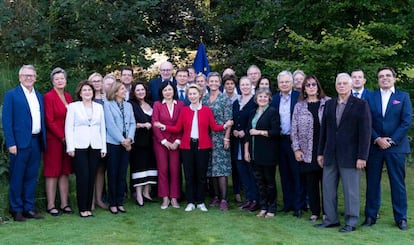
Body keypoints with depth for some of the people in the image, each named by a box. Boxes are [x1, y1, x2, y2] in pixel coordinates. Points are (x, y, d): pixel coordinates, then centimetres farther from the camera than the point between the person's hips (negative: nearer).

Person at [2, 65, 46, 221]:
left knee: (31, 178, 11)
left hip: (36, 142, 5)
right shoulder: (11, 95, -2)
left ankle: (29, 208, 19)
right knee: (17, 178, 3)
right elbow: (6, 120, -7)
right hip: (20, 142, -5)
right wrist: (11, 143, -14)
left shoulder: (39, 96, 15)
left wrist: (43, 140, 7)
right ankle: (16, 210, 12)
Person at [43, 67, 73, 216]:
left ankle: (64, 204, 16)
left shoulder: (68, 97, 12)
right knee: (52, 172, 0)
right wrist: (62, 137, -13)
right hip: (53, 140, -6)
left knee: (65, 172, 9)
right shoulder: (48, 97, -8)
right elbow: (49, 121, -12)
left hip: (67, 139, 6)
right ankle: (50, 205, 7)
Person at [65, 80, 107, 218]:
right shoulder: (73, 106, 5)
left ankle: (89, 207, 12)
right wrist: (70, 147, -6)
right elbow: (69, 127, 1)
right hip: (80, 146, -3)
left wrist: (104, 147, 9)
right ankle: (82, 208, 3)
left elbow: (102, 128, 14)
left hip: (95, 147, 3)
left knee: (92, 177, 3)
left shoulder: (99, 107, 14)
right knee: (83, 177, -7)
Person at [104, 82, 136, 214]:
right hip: (113, 143, -5)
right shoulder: (108, 105, -3)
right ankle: (112, 203, 10)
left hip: (126, 144, 5)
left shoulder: (128, 105, 14)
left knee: (122, 174, 7)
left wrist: (129, 139, -8)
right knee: (113, 174, 1)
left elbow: (132, 123, 8)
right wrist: (122, 140, -12)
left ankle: (120, 202, 15)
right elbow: (110, 124, -9)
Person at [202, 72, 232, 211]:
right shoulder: (204, 99, 10)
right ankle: (215, 196, 15)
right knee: (211, 168, 6)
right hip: (207, 138, 4)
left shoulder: (225, 99, -2)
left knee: (221, 167, -8)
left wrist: (226, 138, -11)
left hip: (220, 138, -4)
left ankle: (223, 199, -6)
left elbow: (228, 120, -5)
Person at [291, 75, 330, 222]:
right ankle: (315, 212, 18)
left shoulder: (328, 103, 2)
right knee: (311, 183, 6)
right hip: (307, 152, 2)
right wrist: (296, 149, -1)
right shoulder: (299, 106, 7)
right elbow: (294, 130, 7)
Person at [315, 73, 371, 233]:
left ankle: (351, 222, 15)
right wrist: (320, 152, 11)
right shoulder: (329, 104, 10)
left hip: (350, 156, -5)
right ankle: (331, 219, 21)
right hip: (330, 155, 5)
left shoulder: (361, 105, -4)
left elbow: (365, 132, -7)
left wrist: (362, 157, -12)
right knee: (328, 188, 8)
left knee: (351, 190, 3)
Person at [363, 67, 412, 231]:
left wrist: (391, 140, -11)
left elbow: (406, 122, -3)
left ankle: (401, 218, 12)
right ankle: (370, 216, 14)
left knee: (398, 183, 3)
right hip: (374, 146, 1)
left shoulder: (403, 97, 6)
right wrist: (377, 139, -11)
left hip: (396, 146, -1)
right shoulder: (370, 97, 8)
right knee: (372, 183, 5)